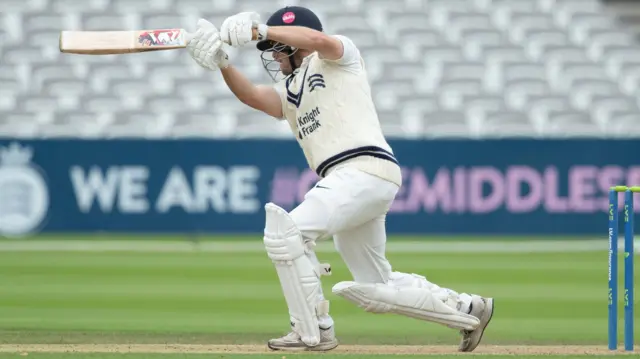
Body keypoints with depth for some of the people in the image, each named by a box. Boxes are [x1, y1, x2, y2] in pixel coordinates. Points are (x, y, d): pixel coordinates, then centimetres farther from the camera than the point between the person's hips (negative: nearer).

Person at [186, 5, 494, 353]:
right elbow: (251, 95, 7)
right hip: (348, 180, 10)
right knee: (374, 289, 14)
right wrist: (222, 63, -8)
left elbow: (320, 40, -17)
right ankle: (467, 309, 27)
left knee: (284, 232, -19)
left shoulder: (339, 56, 7)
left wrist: (259, 30, -19)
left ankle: (313, 332, -13)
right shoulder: (288, 92, 26)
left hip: (365, 168, -10)